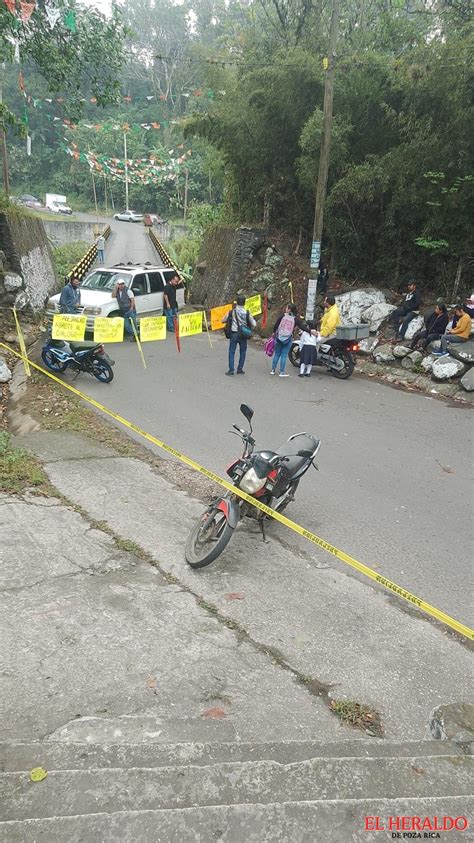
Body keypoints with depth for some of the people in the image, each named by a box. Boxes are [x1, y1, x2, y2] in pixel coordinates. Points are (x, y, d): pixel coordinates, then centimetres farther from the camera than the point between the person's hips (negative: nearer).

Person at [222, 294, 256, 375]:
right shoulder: (247, 313, -5)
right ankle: (240, 369, 15)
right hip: (243, 335, 1)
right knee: (242, 352, 13)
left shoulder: (231, 312, -5)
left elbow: (223, 321, 5)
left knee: (231, 352, 6)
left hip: (234, 334, -1)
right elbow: (254, 325, -1)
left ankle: (231, 370, 2)